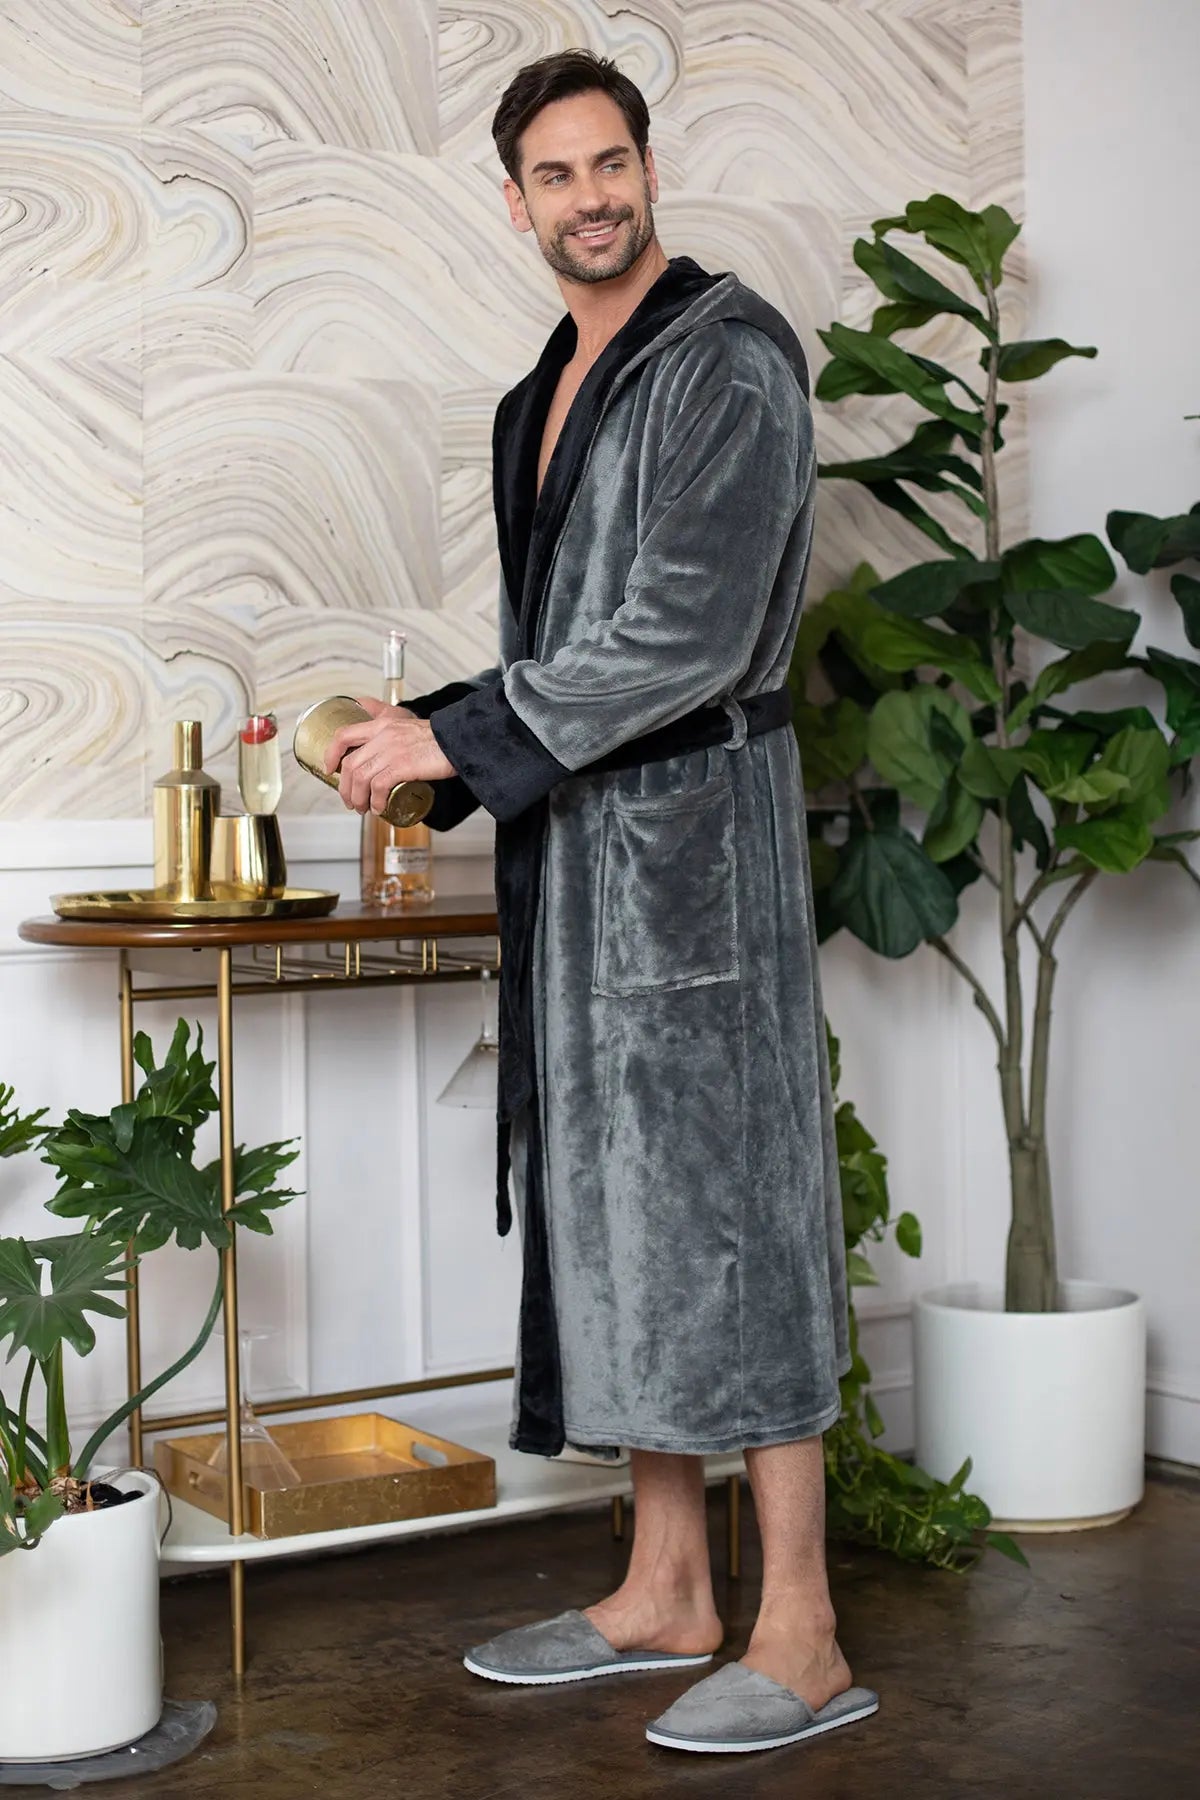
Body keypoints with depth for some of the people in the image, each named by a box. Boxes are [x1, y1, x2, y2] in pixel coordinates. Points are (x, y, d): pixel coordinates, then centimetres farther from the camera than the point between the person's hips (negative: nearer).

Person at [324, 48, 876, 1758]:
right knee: (611, 1202, 9)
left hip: (692, 824, -8)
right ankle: (666, 1590, 19)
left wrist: (453, 736, -16)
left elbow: (688, 633, -18)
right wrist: (429, 735, 8)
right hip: (573, 842, 9)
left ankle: (800, 1636, 0)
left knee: (722, 1192, -7)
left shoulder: (731, 355, -8)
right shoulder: (541, 400, 19)